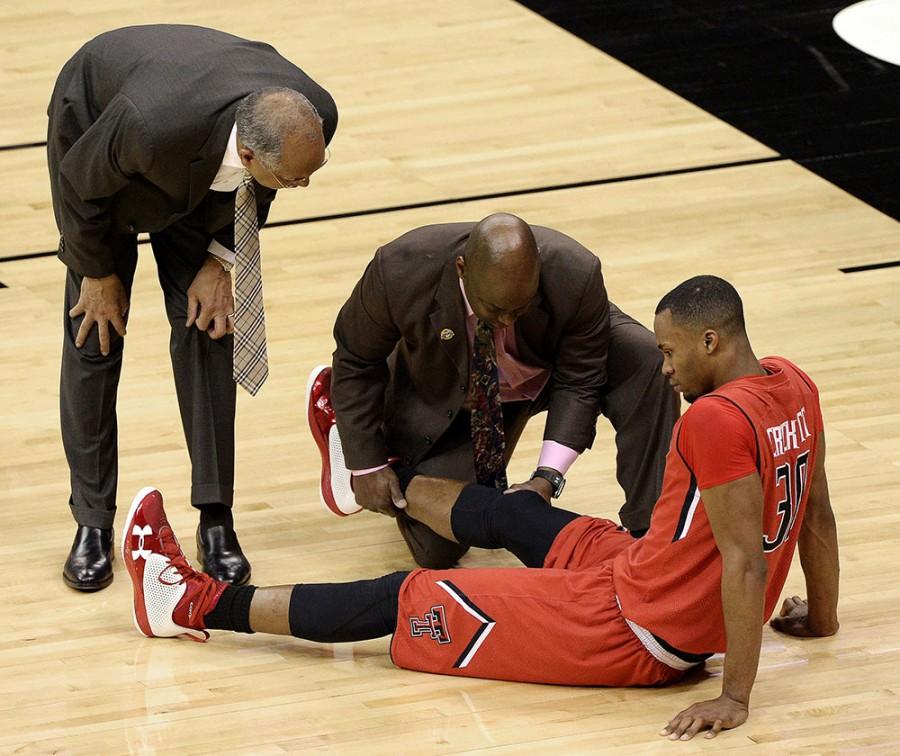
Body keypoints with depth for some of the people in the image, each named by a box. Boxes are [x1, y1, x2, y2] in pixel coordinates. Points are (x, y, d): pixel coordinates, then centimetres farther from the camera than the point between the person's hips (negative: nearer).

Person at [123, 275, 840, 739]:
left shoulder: (717, 419, -29)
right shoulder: (793, 385, 0)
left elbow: (746, 561, -31)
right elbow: (818, 510, 13)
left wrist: (736, 697, -28)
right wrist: (821, 616, 27)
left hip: (635, 635, -9)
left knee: (408, 601, 0)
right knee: (512, 514, 28)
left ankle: (202, 604, 11)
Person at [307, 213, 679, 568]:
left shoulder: (577, 276, -36)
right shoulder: (400, 271, -36)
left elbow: (578, 385, -22)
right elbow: (357, 360, -17)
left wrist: (547, 477, -33)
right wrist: (366, 464, -17)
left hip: (549, 372, 1)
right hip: (445, 398, -1)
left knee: (645, 359, -29)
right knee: (437, 551, -1)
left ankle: (647, 530, -18)